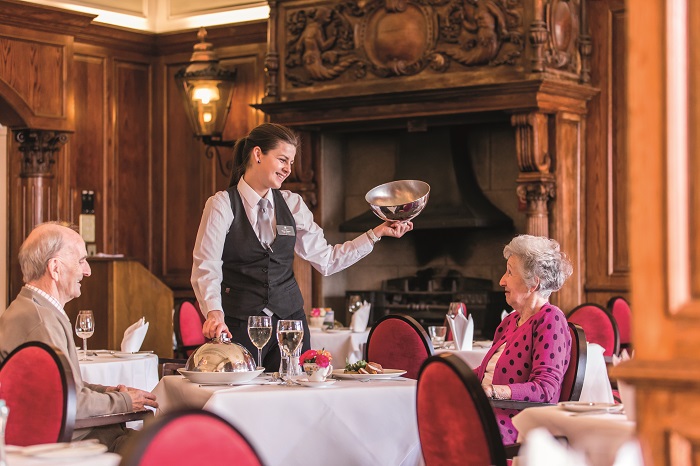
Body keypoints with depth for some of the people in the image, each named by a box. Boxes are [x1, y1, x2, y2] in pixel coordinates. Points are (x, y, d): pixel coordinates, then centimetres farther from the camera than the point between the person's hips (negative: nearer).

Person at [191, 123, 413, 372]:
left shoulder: (292, 204, 10)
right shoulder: (222, 204, -4)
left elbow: (326, 260, 10)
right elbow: (206, 267, -15)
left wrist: (377, 233, 6)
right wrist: (214, 313, -31)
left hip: (289, 318, 4)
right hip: (239, 324, -4)